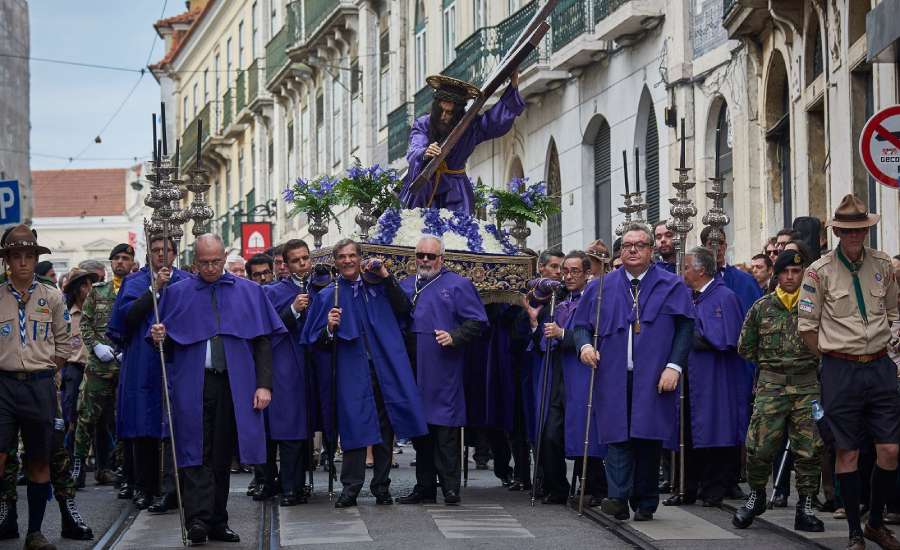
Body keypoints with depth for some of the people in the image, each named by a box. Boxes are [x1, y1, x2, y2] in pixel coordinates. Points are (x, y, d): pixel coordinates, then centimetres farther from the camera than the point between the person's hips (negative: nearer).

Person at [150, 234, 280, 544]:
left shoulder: (249, 292, 10)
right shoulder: (177, 294, 9)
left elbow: (263, 341, 6)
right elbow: (168, 345, 10)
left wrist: (264, 384, -3)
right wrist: (159, 339, -13)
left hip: (234, 386, 1)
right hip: (192, 386, -1)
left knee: (222, 456, 7)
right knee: (197, 454, -10)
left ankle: (217, 522, 14)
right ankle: (198, 521, -16)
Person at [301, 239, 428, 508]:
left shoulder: (378, 286, 13)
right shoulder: (327, 296, 9)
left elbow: (404, 309, -1)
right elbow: (318, 342, 6)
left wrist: (386, 277, -7)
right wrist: (329, 328, -17)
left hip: (384, 368, 1)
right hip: (351, 372, -1)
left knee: (385, 428, 3)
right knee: (354, 427, -8)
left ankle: (382, 487, 11)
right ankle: (350, 488, -4)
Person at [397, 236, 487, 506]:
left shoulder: (458, 285, 2)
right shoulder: (405, 286, 19)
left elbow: (477, 322, -2)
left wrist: (454, 337, -15)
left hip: (443, 370, -5)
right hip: (413, 369, 5)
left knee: (445, 430, -8)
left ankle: (450, 488, -6)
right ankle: (424, 488, 15)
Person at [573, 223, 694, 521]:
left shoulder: (672, 286, 7)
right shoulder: (601, 287, 13)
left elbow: (685, 327, 0)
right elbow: (581, 324, 15)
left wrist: (674, 366, -10)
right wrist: (585, 345, -8)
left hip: (654, 379, -1)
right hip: (614, 377, 1)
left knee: (649, 438, 0)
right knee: (617, 437, -8)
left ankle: (645, 502, 8)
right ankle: (618, 499, -14)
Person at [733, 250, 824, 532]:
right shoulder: (762, 307, 8)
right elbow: (745, 347, 15)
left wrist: (811, 362, 5)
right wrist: (770, 363, 12)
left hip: (807, 385, 0)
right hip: (771, 385, 0)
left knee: (809, 446, -2)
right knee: (760, 444, -8)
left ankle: (806, 505, 7)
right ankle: (756, 495, 13)